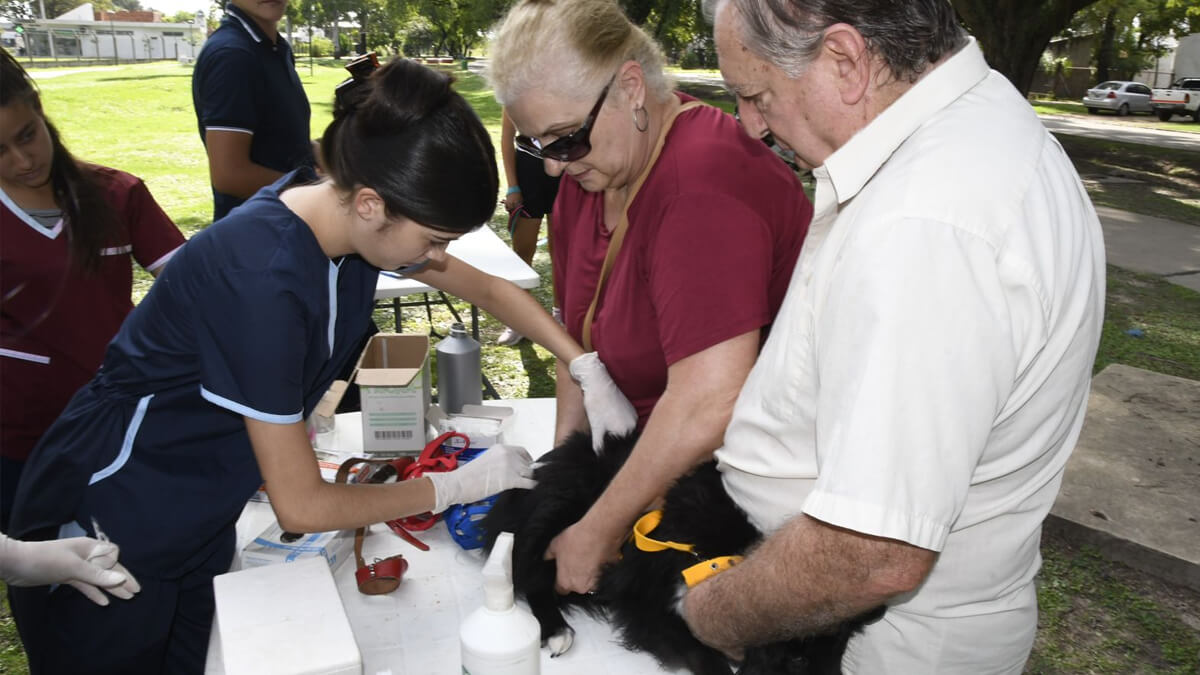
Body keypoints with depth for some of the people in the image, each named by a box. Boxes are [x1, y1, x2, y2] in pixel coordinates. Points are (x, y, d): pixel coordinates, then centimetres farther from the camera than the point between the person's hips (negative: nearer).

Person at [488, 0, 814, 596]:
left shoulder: (702, 183, -29)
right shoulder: (586, 172, 1)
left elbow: (711, 404, -35)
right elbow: (581, 330, 7)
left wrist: (597, 531, -24)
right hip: (657, 462, 8)